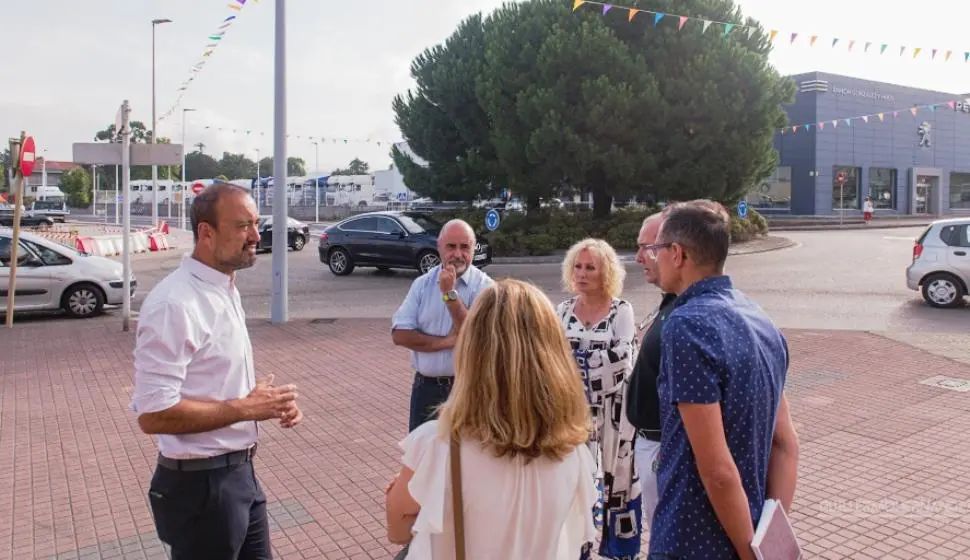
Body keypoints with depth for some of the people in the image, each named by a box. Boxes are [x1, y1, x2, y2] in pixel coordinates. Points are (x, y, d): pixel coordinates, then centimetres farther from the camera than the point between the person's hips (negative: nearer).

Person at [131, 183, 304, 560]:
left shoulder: (226, 290, 8)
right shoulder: (174, 303, -23)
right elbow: (154, 414, -26)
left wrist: (266, 402, 0)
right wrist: (245, 408, -21)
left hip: (240, 473, 9)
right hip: (202, 483, -9)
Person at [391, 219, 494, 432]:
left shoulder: (484, 286, -8)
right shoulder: (422, 284, 2)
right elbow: (400, 334, -6)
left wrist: (449, 293, -21)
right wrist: (447, 342, -15)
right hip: (426, 386, 3)